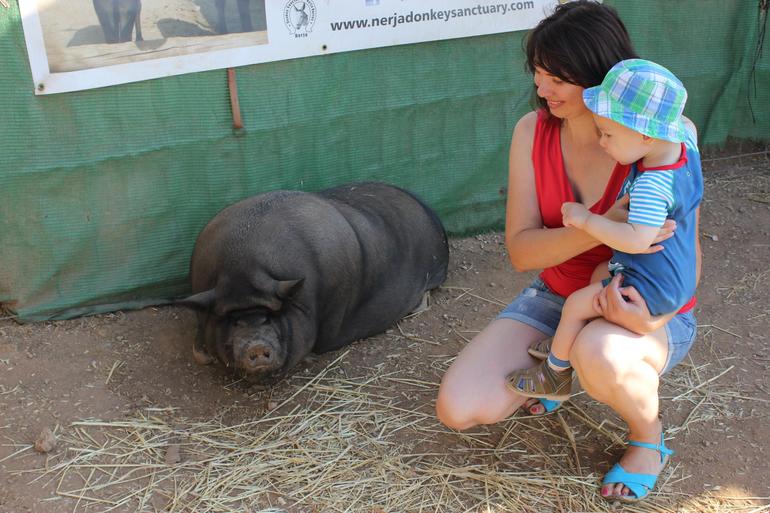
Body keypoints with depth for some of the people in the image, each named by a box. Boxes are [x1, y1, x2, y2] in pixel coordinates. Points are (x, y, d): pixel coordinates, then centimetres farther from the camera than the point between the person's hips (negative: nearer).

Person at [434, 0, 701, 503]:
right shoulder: (533, 131, -10)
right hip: (557, 297, 3)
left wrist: (653, 320, -35)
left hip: (650, 310, -3)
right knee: (458, 409, -14)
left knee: (598, 352, -41)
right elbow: (521, 250, -15)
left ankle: (648, 433, -4)